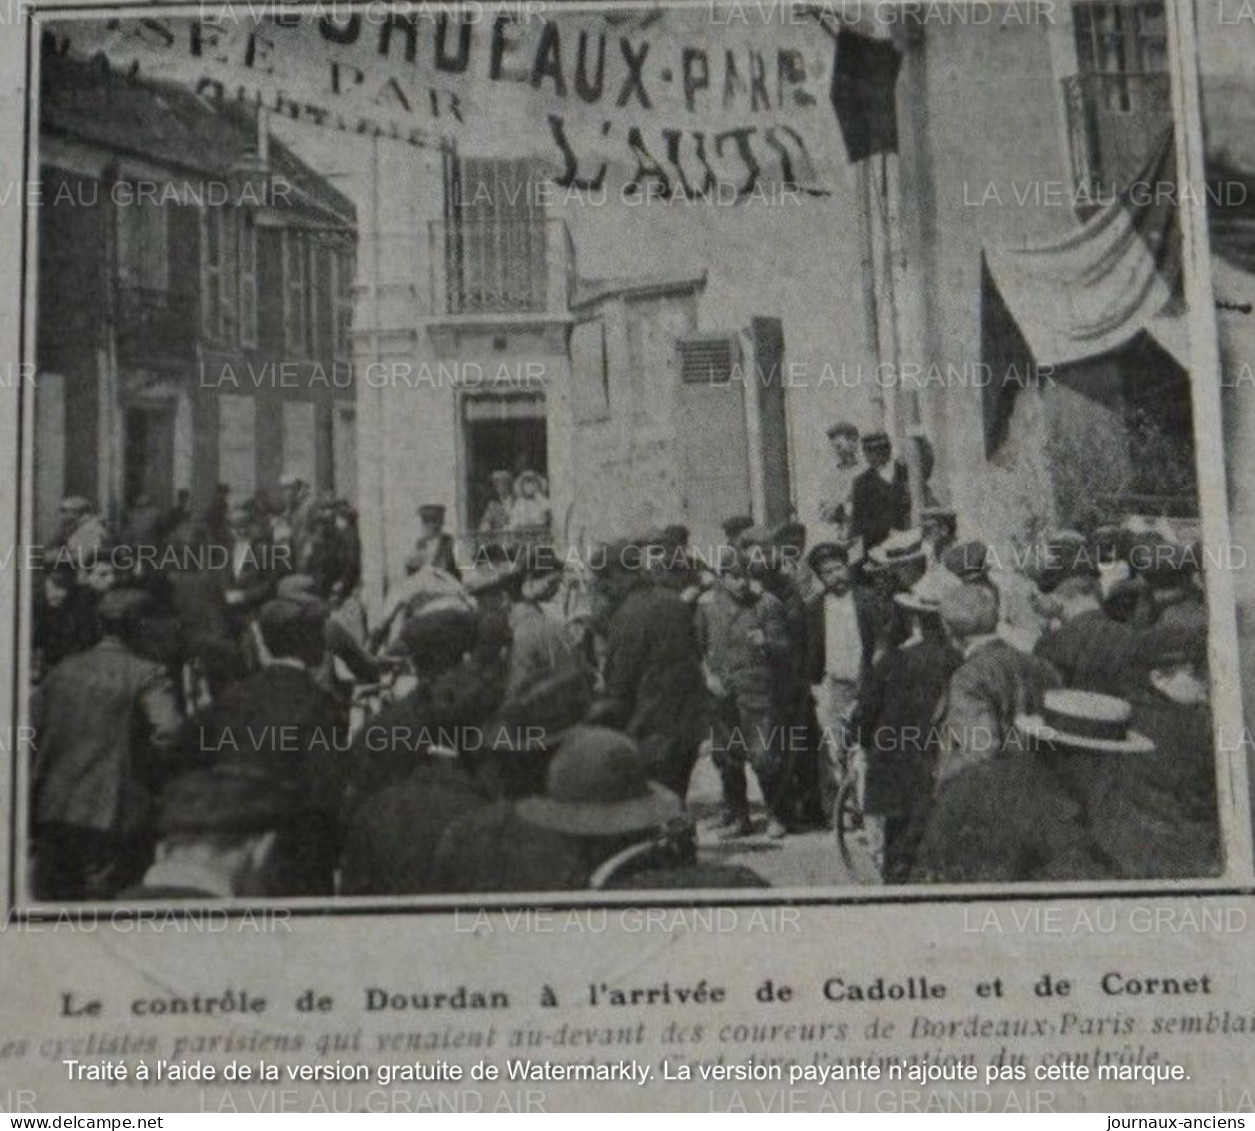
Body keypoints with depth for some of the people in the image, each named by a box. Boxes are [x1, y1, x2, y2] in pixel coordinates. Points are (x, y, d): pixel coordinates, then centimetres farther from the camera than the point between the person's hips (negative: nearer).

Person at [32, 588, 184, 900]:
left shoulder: (62, 670, 10)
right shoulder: (146, 675, -7)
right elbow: (168, 730, -21)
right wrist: (149, 780, -7)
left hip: (52, 813, 5)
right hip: (108, 816, -5)